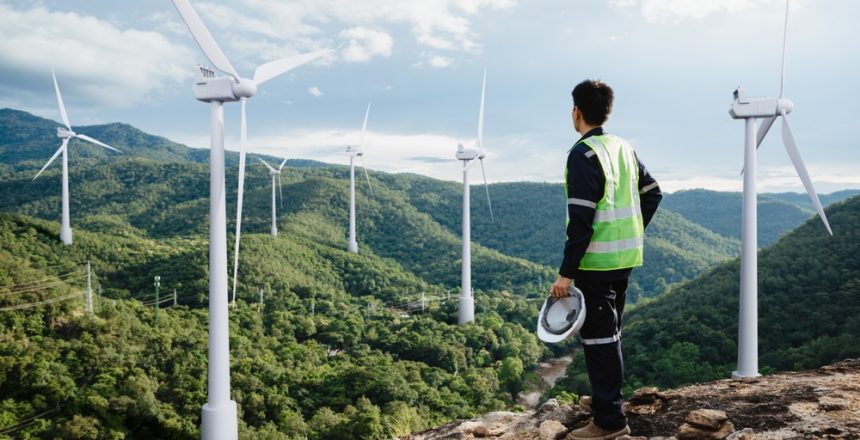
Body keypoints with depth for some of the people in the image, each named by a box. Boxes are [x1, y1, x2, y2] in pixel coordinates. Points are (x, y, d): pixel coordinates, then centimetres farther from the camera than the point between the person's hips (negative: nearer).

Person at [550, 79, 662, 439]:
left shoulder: (583, 154, -16)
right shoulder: (624, 148, 9)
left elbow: (581, 220, -21)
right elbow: (653, 194, 15)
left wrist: (566, 273, -19)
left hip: (596, 261, -9)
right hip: (624, 258, 9)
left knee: (598, 336, -2)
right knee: (609, 332, 20)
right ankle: (606, 398, 34)